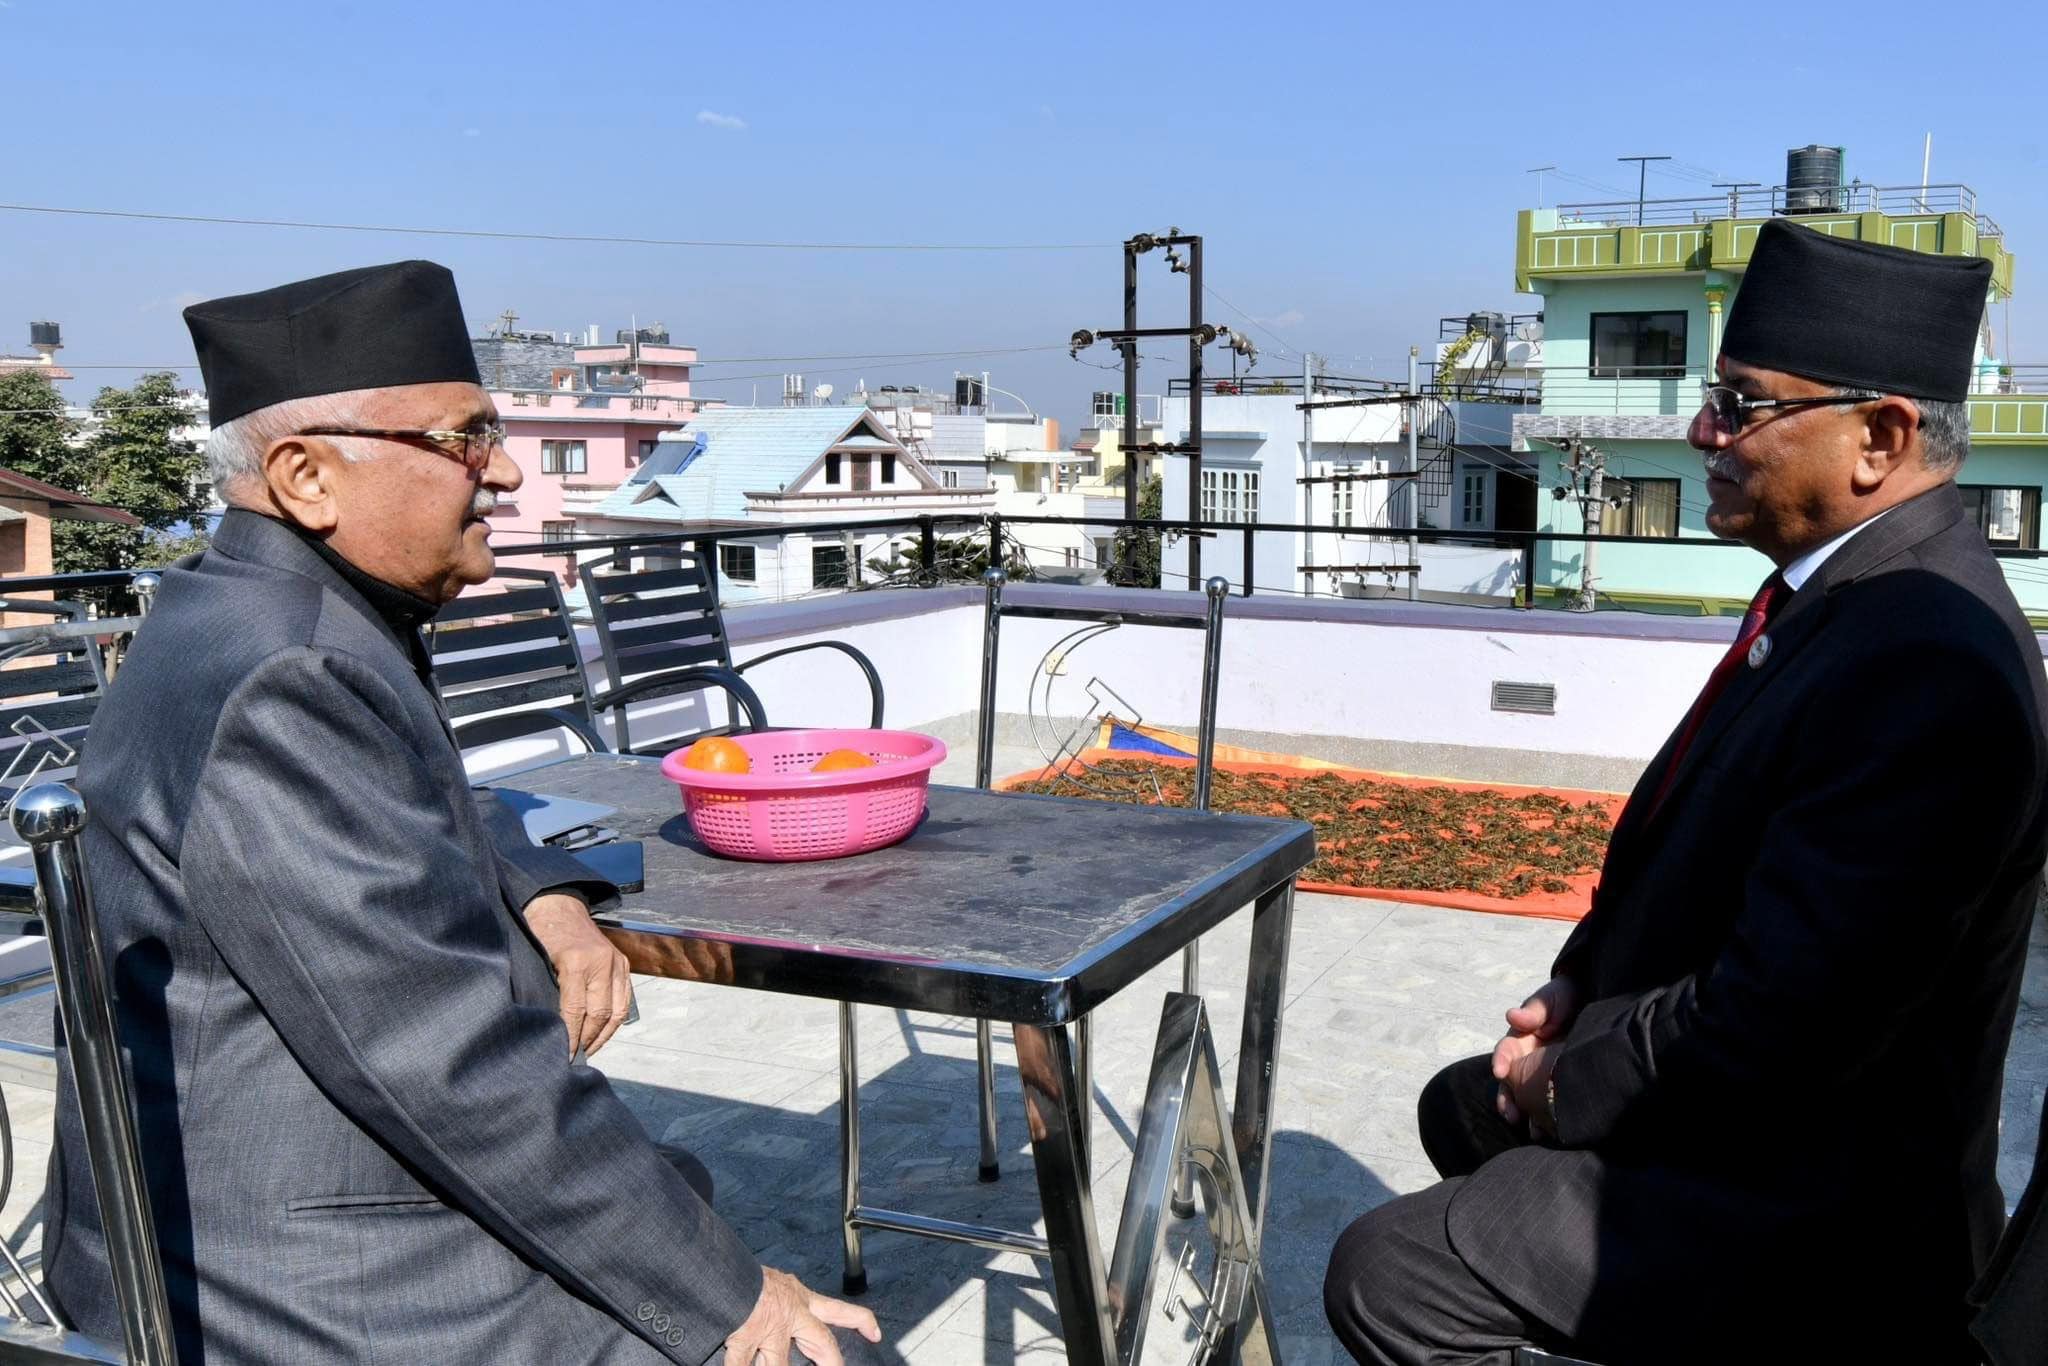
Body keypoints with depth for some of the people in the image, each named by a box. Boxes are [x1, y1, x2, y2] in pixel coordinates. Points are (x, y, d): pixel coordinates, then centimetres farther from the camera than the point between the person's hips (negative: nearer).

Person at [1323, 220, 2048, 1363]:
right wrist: (1581, 981, 1)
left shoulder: (1925, 660, -31)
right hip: (1735, 1105, 10)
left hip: (1799, 1210, -10)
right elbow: (1693, 826, 11)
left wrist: (1573, 1085, -15)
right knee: (1464, 1108, 27)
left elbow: (1778, 1021, -31)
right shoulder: (1861, 585, 1)